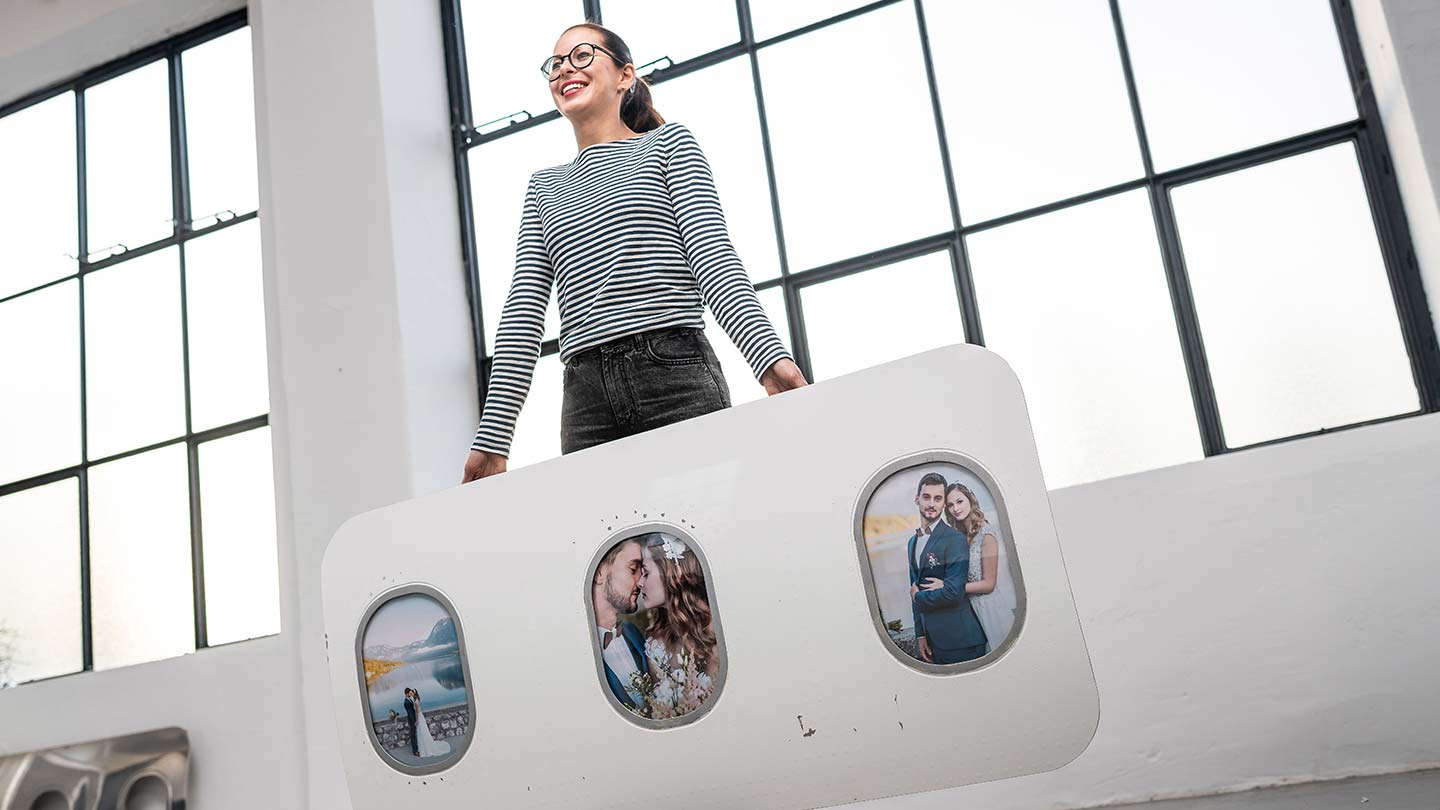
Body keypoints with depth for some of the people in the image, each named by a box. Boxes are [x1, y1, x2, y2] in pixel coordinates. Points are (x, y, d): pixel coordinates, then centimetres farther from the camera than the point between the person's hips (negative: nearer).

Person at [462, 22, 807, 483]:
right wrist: (492, 437, 4)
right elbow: (524, 310, 14)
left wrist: (770, 358, -18)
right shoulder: (545, 187, 23)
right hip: (585, 397, 3)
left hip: (678, 378, -3)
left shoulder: (667, 144, 13)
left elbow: (713, 254, -1)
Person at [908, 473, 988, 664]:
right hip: (931, 639, 7)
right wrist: (920, 634, 10)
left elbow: (953, 593, -22)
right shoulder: (912, 543, 12)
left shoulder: (955, 539, -14)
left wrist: (918, 597, -6)